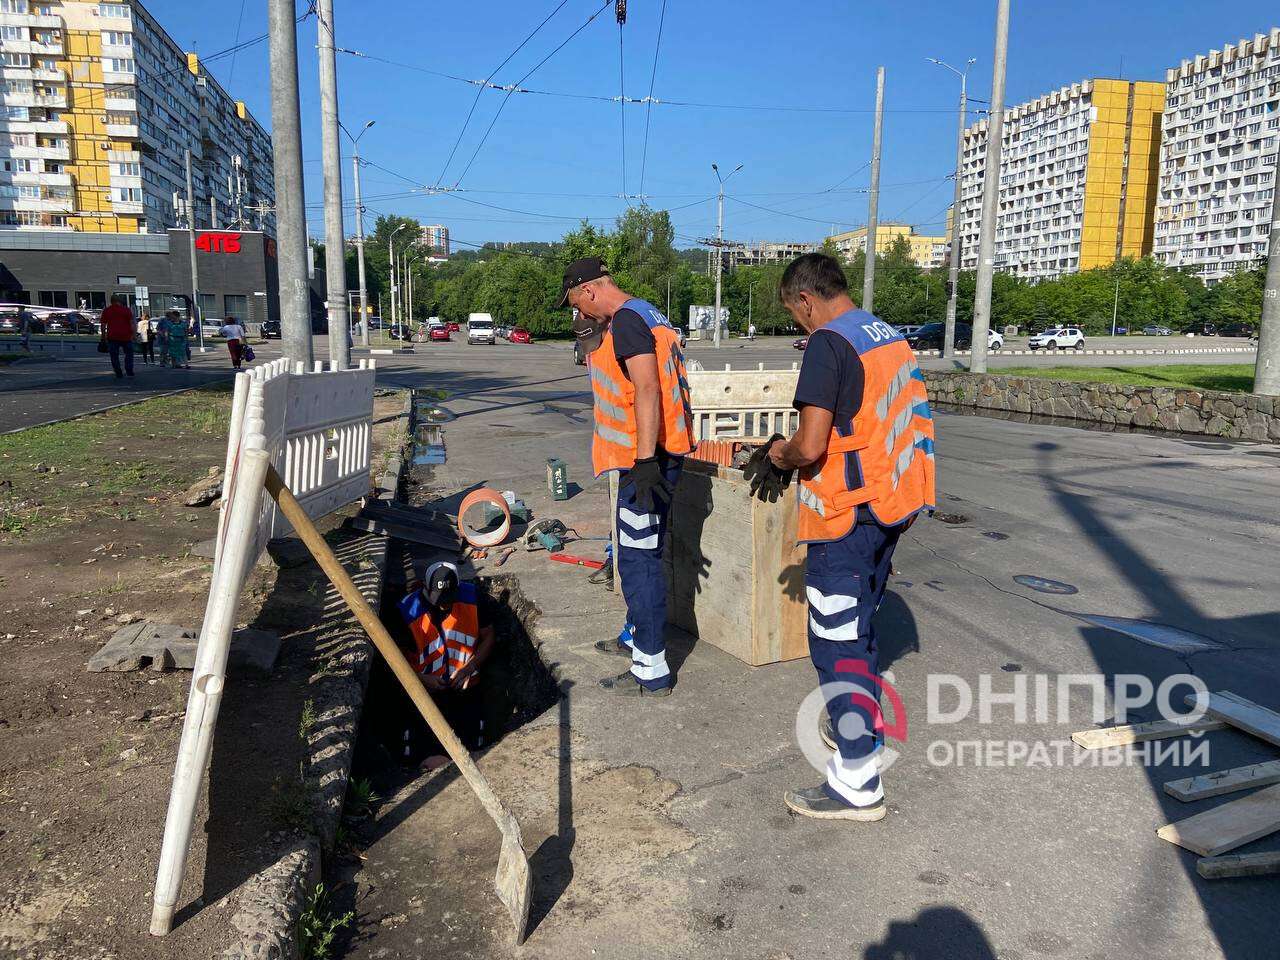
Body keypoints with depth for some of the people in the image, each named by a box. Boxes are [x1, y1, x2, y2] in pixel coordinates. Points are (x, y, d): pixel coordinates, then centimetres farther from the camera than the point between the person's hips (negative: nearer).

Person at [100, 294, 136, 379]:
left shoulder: (106, 311, 7)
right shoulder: (127, 310, 2)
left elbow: (103, 325, 8)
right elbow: (132, 323, -4)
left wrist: (104, 337, 14)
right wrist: (134, 334, -2)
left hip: (112, 337, 1)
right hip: (125, 336, -1)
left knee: (114, 356, 5)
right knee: (129, 353, 12)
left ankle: (119, 375, 3)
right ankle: (129, 371, -1)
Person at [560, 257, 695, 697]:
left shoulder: (626, 319, -15)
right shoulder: (643, 315, 18)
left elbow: (647, 388, -27)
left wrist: (645, 461, -31)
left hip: (646, 459, -11)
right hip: (650, 455, 11)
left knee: (638, 559, -7)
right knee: (641, 553, 22)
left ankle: (651, 671, -1)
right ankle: (637, 635, 39)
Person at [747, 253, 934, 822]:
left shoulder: (828, 344, -16)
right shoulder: (892, 338, 11)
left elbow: (810, 446, -24)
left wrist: (778, 455, -1)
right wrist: (791, 457, 15)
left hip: (845, 518, -9)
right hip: (890, 509, 9)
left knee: (836, 643, -1)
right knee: (858, 629, 23)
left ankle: (857, 786, 6)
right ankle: (859, 730, 39)